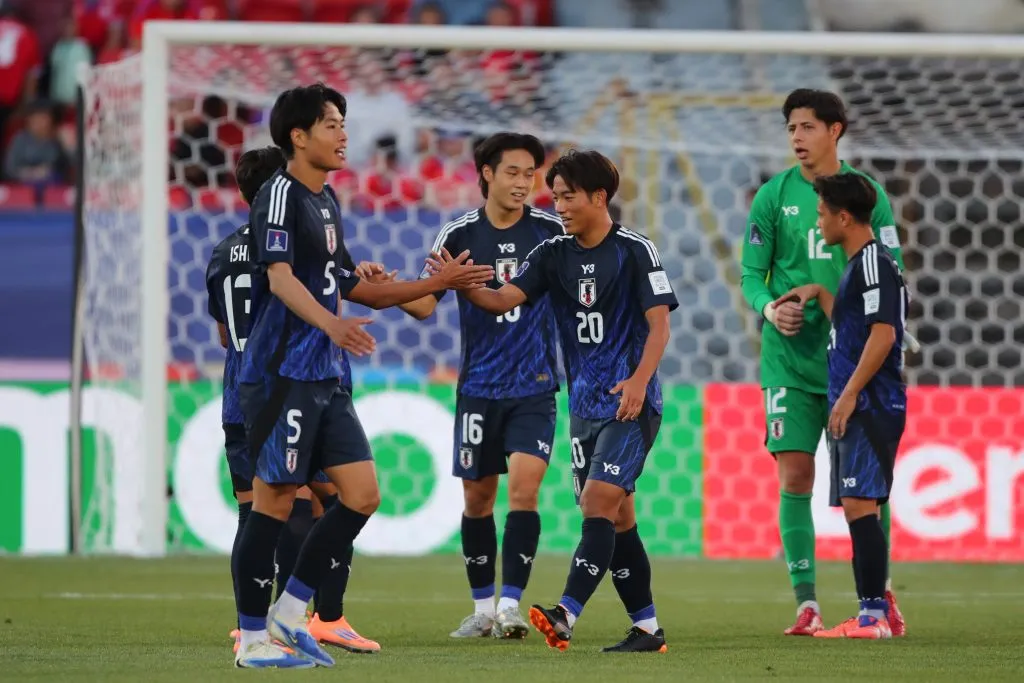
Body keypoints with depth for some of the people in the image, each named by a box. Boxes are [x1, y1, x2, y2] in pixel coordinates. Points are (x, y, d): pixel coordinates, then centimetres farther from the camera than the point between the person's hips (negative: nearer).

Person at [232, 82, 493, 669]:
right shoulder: (280, 195, -10)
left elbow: (342, 286, 26)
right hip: (282, 374, -9)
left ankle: (289, 614, 11)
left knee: (363, 494, 4)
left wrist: (438, 284, 25)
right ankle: (253, 640, 1)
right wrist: (331, 324, -41)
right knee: (274, 501, -5)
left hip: (325, 378, 9)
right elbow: (280, 276, -23)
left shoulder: (326, 200, 18)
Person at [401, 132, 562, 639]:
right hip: (479, 385, 1)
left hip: (534, 387, -1)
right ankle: (482, 608, 19)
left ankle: (510, 607, -15)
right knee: (477, 497, 7)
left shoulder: (550, 230, -1)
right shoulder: (460, 234, -1)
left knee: (524, 487, -15)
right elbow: (426, 303, -2)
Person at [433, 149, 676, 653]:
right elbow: (504, 299, -1)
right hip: (585, 404, 7)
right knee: (616, 516, 8)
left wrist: (639, 380, -22)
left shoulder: (634, 251, -7)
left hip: (629, 404, -7)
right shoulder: (553, 253, 9)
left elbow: (659, 324, -9)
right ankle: (647, 628, 14)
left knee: (600, 504, -17)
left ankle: (565, 616, -28)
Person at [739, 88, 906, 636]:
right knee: (795, 478, -6)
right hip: (790, 359, 0)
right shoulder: (774, 195, 3)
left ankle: (881, 591, 19)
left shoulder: (866, 193, 3)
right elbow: (752, 273, 4)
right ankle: (806, 604, -1)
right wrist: (769, 308, -16)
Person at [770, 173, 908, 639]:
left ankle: (874, 615, -17)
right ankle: (873, 614, 11)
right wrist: (819, 294, 27)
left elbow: (883, 333, -19)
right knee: (856, 508, 9)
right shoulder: (857, 265, 19)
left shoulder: (874, 264, -12)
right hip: (854, 408, 10)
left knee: (859, 504, -14)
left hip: (870, 406, -10)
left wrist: (850, 394, -20)